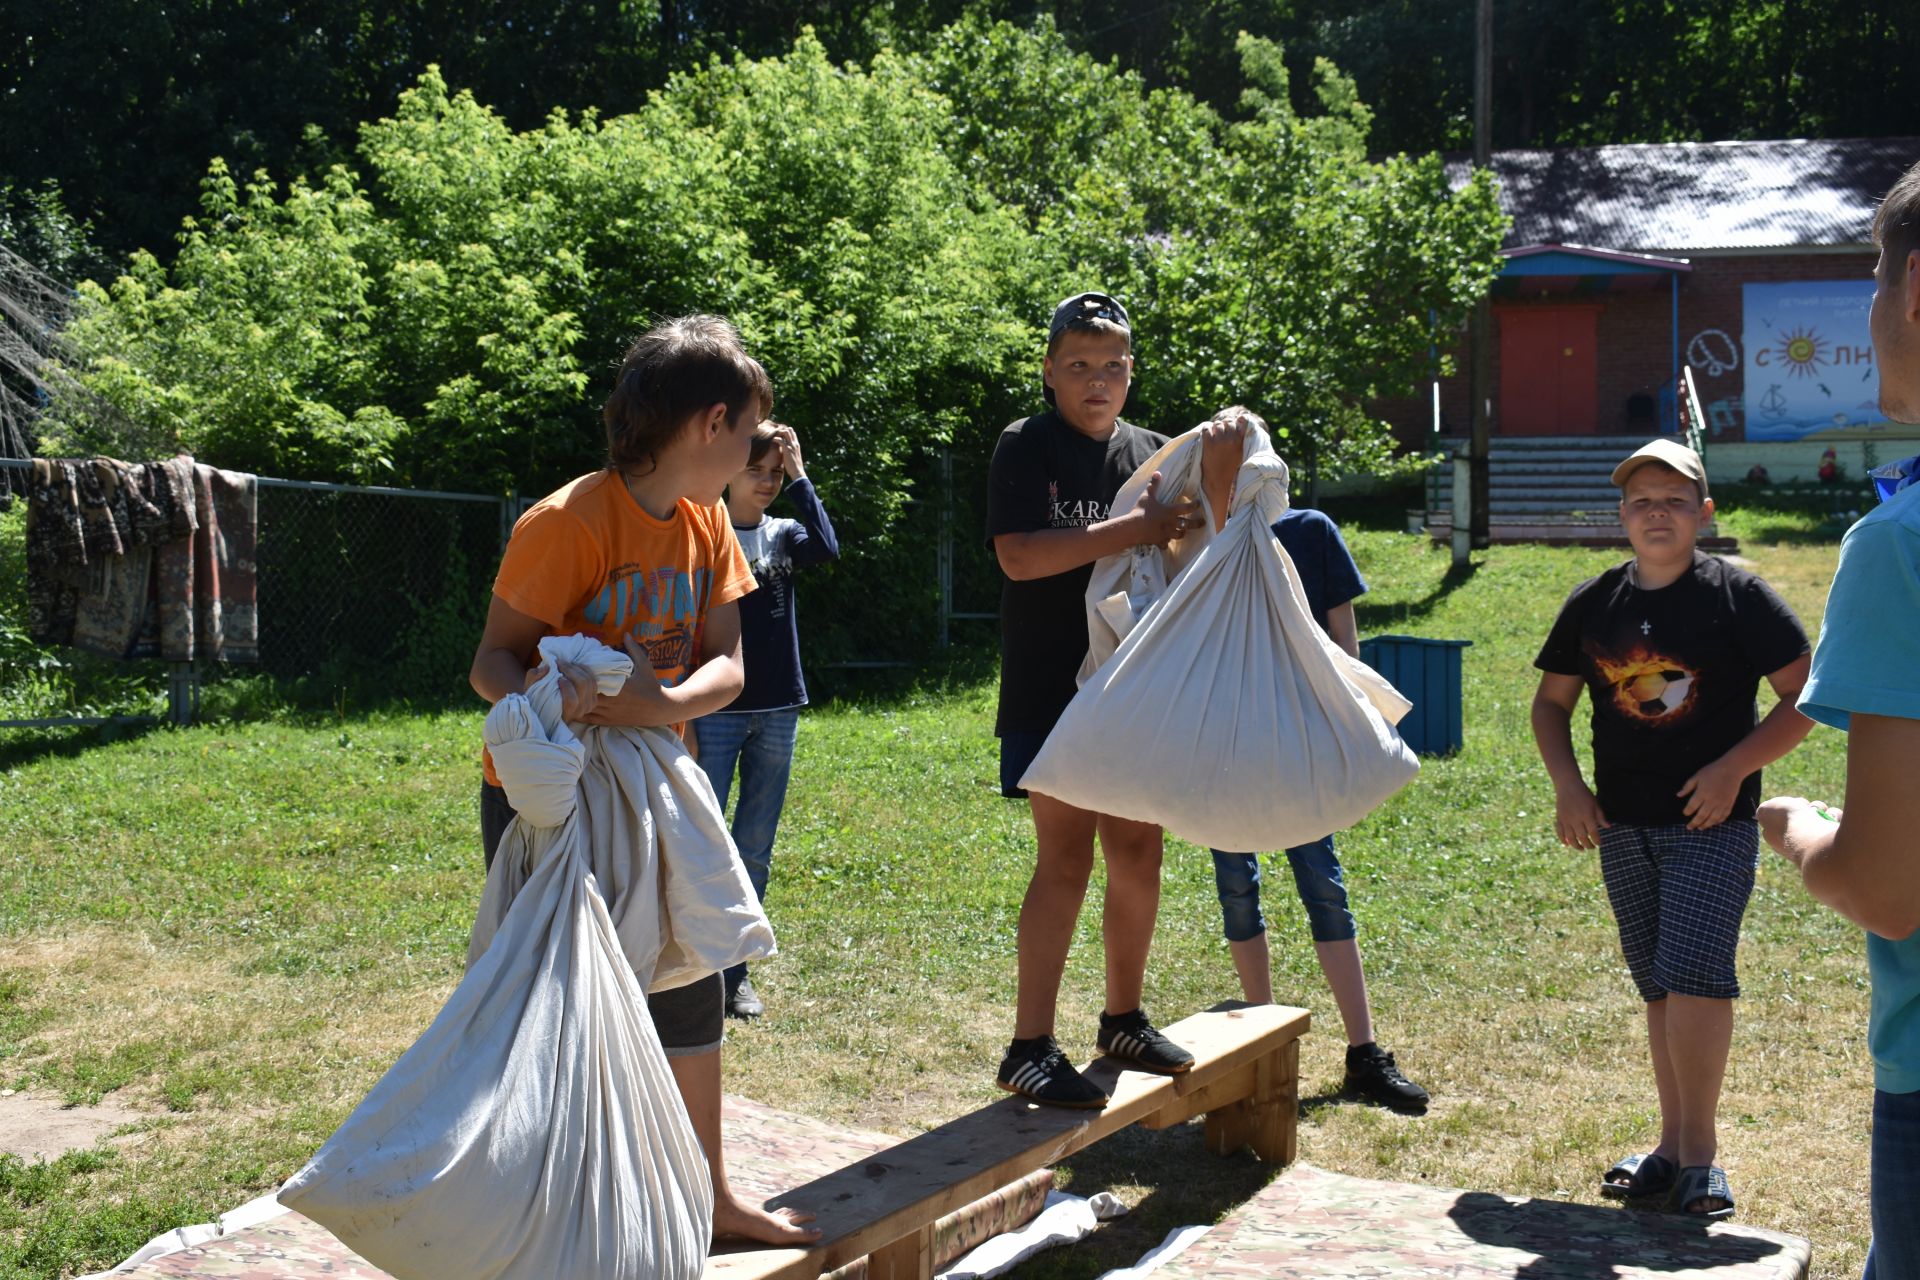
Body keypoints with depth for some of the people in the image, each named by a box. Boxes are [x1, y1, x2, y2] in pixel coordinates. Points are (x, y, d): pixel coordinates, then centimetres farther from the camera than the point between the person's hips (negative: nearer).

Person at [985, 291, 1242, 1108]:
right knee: (1065, 857, -9)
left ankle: (1123, 1018, 27)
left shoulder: (1147, 453, 9)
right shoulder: (1026, 448, -5)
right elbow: (1017, 554, -19)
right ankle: (1029, 1049, -2)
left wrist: (1218, 485, -18)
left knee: (1138, 853, 10)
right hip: (1051, 690, -6)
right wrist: (1133, 528, -19)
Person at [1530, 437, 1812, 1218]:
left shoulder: (1736, 596, -6)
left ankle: (1698, 1155, -3)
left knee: (1693, 974, -15)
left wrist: (1733, 768, -16)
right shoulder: (1593, 604, 6)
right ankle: (1673, 1147, 21)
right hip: (1623, 828, 5)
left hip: (1712, 824, -4)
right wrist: (1567, 786, 0)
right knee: (1659, 988, 11)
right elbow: (1551, 702, 15)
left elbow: (1805, 698, -5)